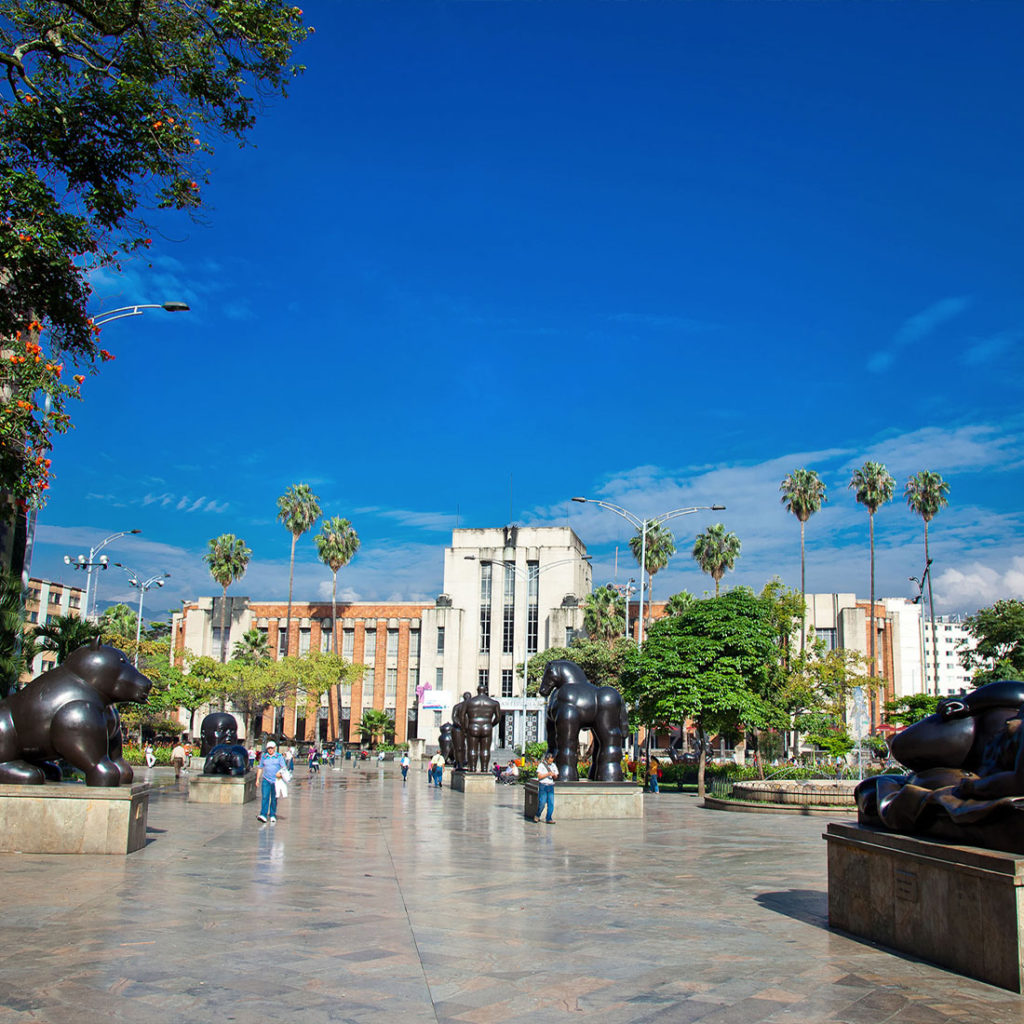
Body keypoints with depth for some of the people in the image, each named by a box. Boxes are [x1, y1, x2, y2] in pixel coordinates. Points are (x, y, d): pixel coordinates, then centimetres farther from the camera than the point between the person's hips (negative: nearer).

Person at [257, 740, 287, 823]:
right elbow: (260, 768, 15)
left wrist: (280, 772, -23)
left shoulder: (279, 757, 3)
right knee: (265, 797, -11)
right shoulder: (264, 757, 9)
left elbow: (284, 767, -3)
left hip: (276, 780, -1)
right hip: (266, 780, 1)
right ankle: (263, 815, -18)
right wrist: (257, 779, 10)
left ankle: (272, 815, 14)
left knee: (274, 799, 5)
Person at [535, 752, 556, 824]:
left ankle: (549, 819, 4)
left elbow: (556, 777, 14)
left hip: (551, 786, 4)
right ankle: (537, 816, 17)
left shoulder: (554, 766, 11)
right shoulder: (541, 765, -3)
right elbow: (539, 776, -10)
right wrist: (548, 774, -19)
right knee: (542, 803, -5)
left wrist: (554, 775, -9)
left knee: (551, 803, -3)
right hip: (543, 786, -4)